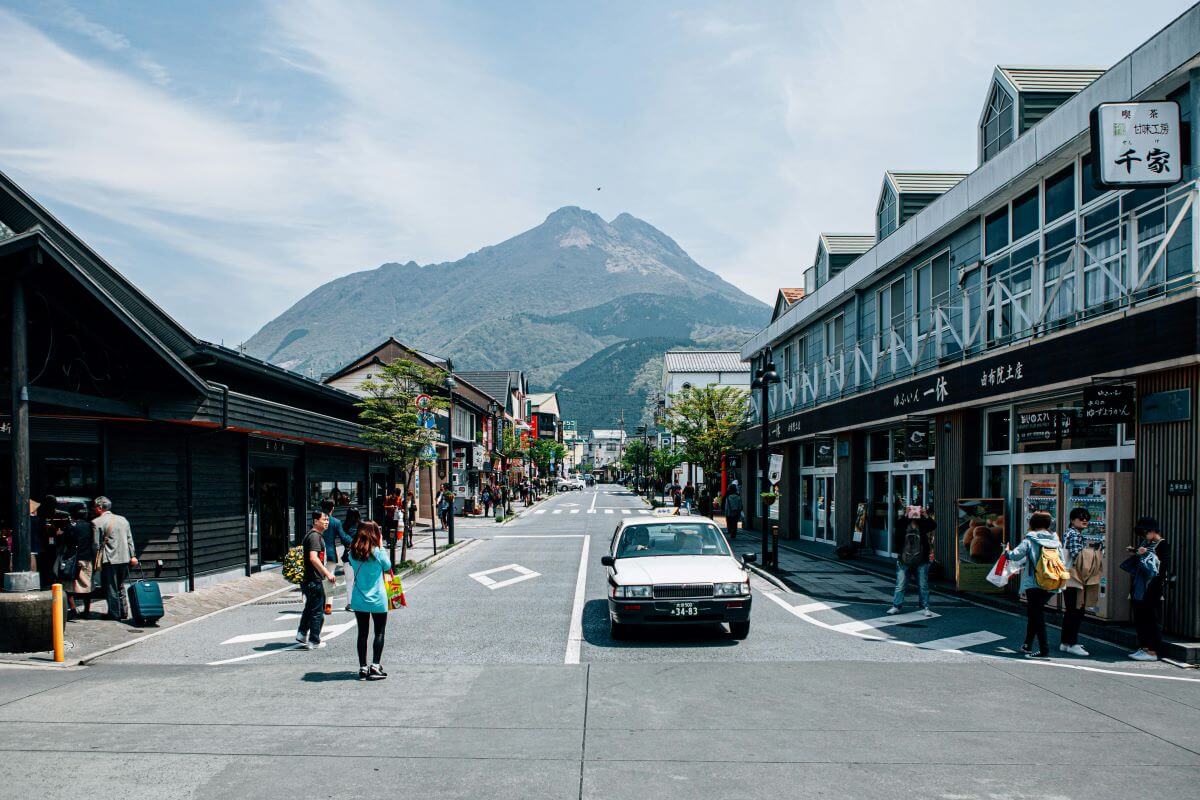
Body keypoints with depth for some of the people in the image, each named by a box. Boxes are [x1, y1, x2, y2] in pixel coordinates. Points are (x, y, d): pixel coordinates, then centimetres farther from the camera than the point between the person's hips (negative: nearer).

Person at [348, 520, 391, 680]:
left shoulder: (353, 553, -4)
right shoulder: (377, 552, -15)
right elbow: (388, 568, 1)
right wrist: (381, 546, 2)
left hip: (359, 600, 4)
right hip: (377, 600, -3)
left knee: (362, 634, 11)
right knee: (379, 633, 8)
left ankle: (363, 668, 13)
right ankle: (375, 667, 1)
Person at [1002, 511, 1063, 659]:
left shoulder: (1030, 540, -9)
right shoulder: (1056, 540, 5)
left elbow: (1015, 555, -14)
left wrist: (1007, 552, 8)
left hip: (1034, 584, -5)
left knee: (1037, 615, 2)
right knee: (1033, 612, 19)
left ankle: (1044, 650, -2)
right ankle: (1028, 645, 26)